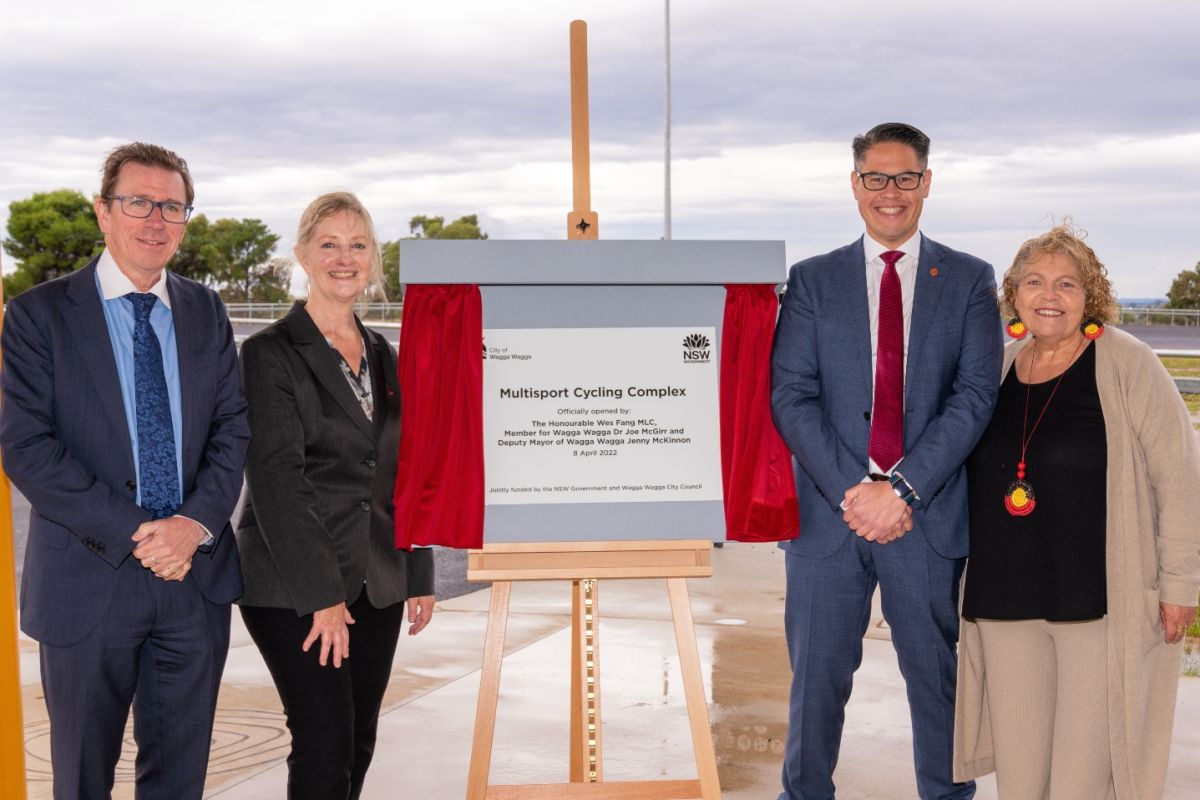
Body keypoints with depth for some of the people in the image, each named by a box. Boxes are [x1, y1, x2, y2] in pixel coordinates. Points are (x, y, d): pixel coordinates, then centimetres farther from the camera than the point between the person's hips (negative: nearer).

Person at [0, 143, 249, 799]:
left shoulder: (206, 312, 9)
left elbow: (233, 428, 5)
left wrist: (197, 522, -12)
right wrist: (132, 534, -17)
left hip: (197, 575, 3)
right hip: (90, 582, -3)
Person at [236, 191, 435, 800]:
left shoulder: (384, 356, 13)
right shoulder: (271, 353, -7)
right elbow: (275, 480, -14)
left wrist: (419, 576, 13)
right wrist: (321, 594, -17)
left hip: (375, 585, 6)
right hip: (293, 590, -6)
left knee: (359, 746, 10)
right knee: (325, 749, -7)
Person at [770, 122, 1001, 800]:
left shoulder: (970, 280, 6)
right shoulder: (813, 280, 8)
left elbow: (975, 395, -4)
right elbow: (791, 395, -1)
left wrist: (903, 488, -14)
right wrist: (852, 490, -12)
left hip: (928, 514, 0)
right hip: (830, 511, 1)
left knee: (937, 676, 10)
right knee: (818, 675, 8)